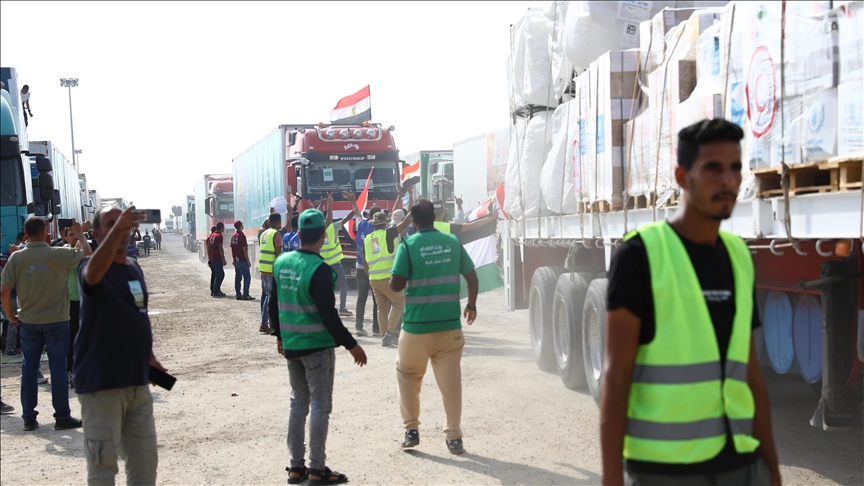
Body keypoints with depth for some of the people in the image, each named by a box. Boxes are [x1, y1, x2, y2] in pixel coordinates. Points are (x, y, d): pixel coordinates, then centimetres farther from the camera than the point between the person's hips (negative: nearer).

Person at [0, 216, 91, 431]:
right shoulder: (60, 255, -12)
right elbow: (86, 252, 3)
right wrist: (79, 233, 19)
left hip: (29, 322, 2)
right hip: (56, 320, -2)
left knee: (29, 368, 10)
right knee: (58, 368, 4)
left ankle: (29, 417, 14)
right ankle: (62, 417, 8)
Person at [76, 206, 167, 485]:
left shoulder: (134, 267, 11)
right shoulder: (91, 267, -11)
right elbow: (93, 274, -38)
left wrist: (149, 356, 15)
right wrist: (118, 228, -50)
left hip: (138, 382, 7)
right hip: (100, 383, -7)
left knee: (145, 462, 14)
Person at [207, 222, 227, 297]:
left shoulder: (211, 236, 14)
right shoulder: (219, 236, -12)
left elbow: (208, 248, 15)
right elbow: (220, 248, -16)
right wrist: (223, 259, -15)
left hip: (212, 259, 9)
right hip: (217, 259, -9)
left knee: (214, 274, 14)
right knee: (219, 275, -5)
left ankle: (213, 291, 16)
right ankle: (216, 292, -7)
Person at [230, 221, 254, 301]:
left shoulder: (233, 236, 10)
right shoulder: (242, 236, -15)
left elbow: (232, 248, 14)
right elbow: (244, 250, -16)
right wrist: (248, 261, -12)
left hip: (235, 260, 8)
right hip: (242, 260, -8)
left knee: (237, 277, 10)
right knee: (247, 277, -5)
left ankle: (238, 295, 11)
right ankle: (245, 295, -9)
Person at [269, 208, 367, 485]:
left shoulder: (281, 263, 2)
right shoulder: (319, 270, -19)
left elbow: (273, 306, 11)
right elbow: (328, 315, -20)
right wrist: (350, 344, -12)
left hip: (291, 346, 7)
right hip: (317, 346, -7)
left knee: (298, 403, 14)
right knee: (320, 406, 1)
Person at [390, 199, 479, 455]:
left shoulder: (408, 245, -7)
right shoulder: (452, 242, 4)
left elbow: (396, 285, -12)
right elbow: (471, 277, 9)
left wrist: (392, 282, 11)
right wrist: (471, 304, 24)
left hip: (416, 326, -2)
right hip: (449, 325, 2)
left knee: (408, 375, 18)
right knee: (450, 381, 7)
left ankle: (411, 430, 18)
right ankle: (454, 437, 8)